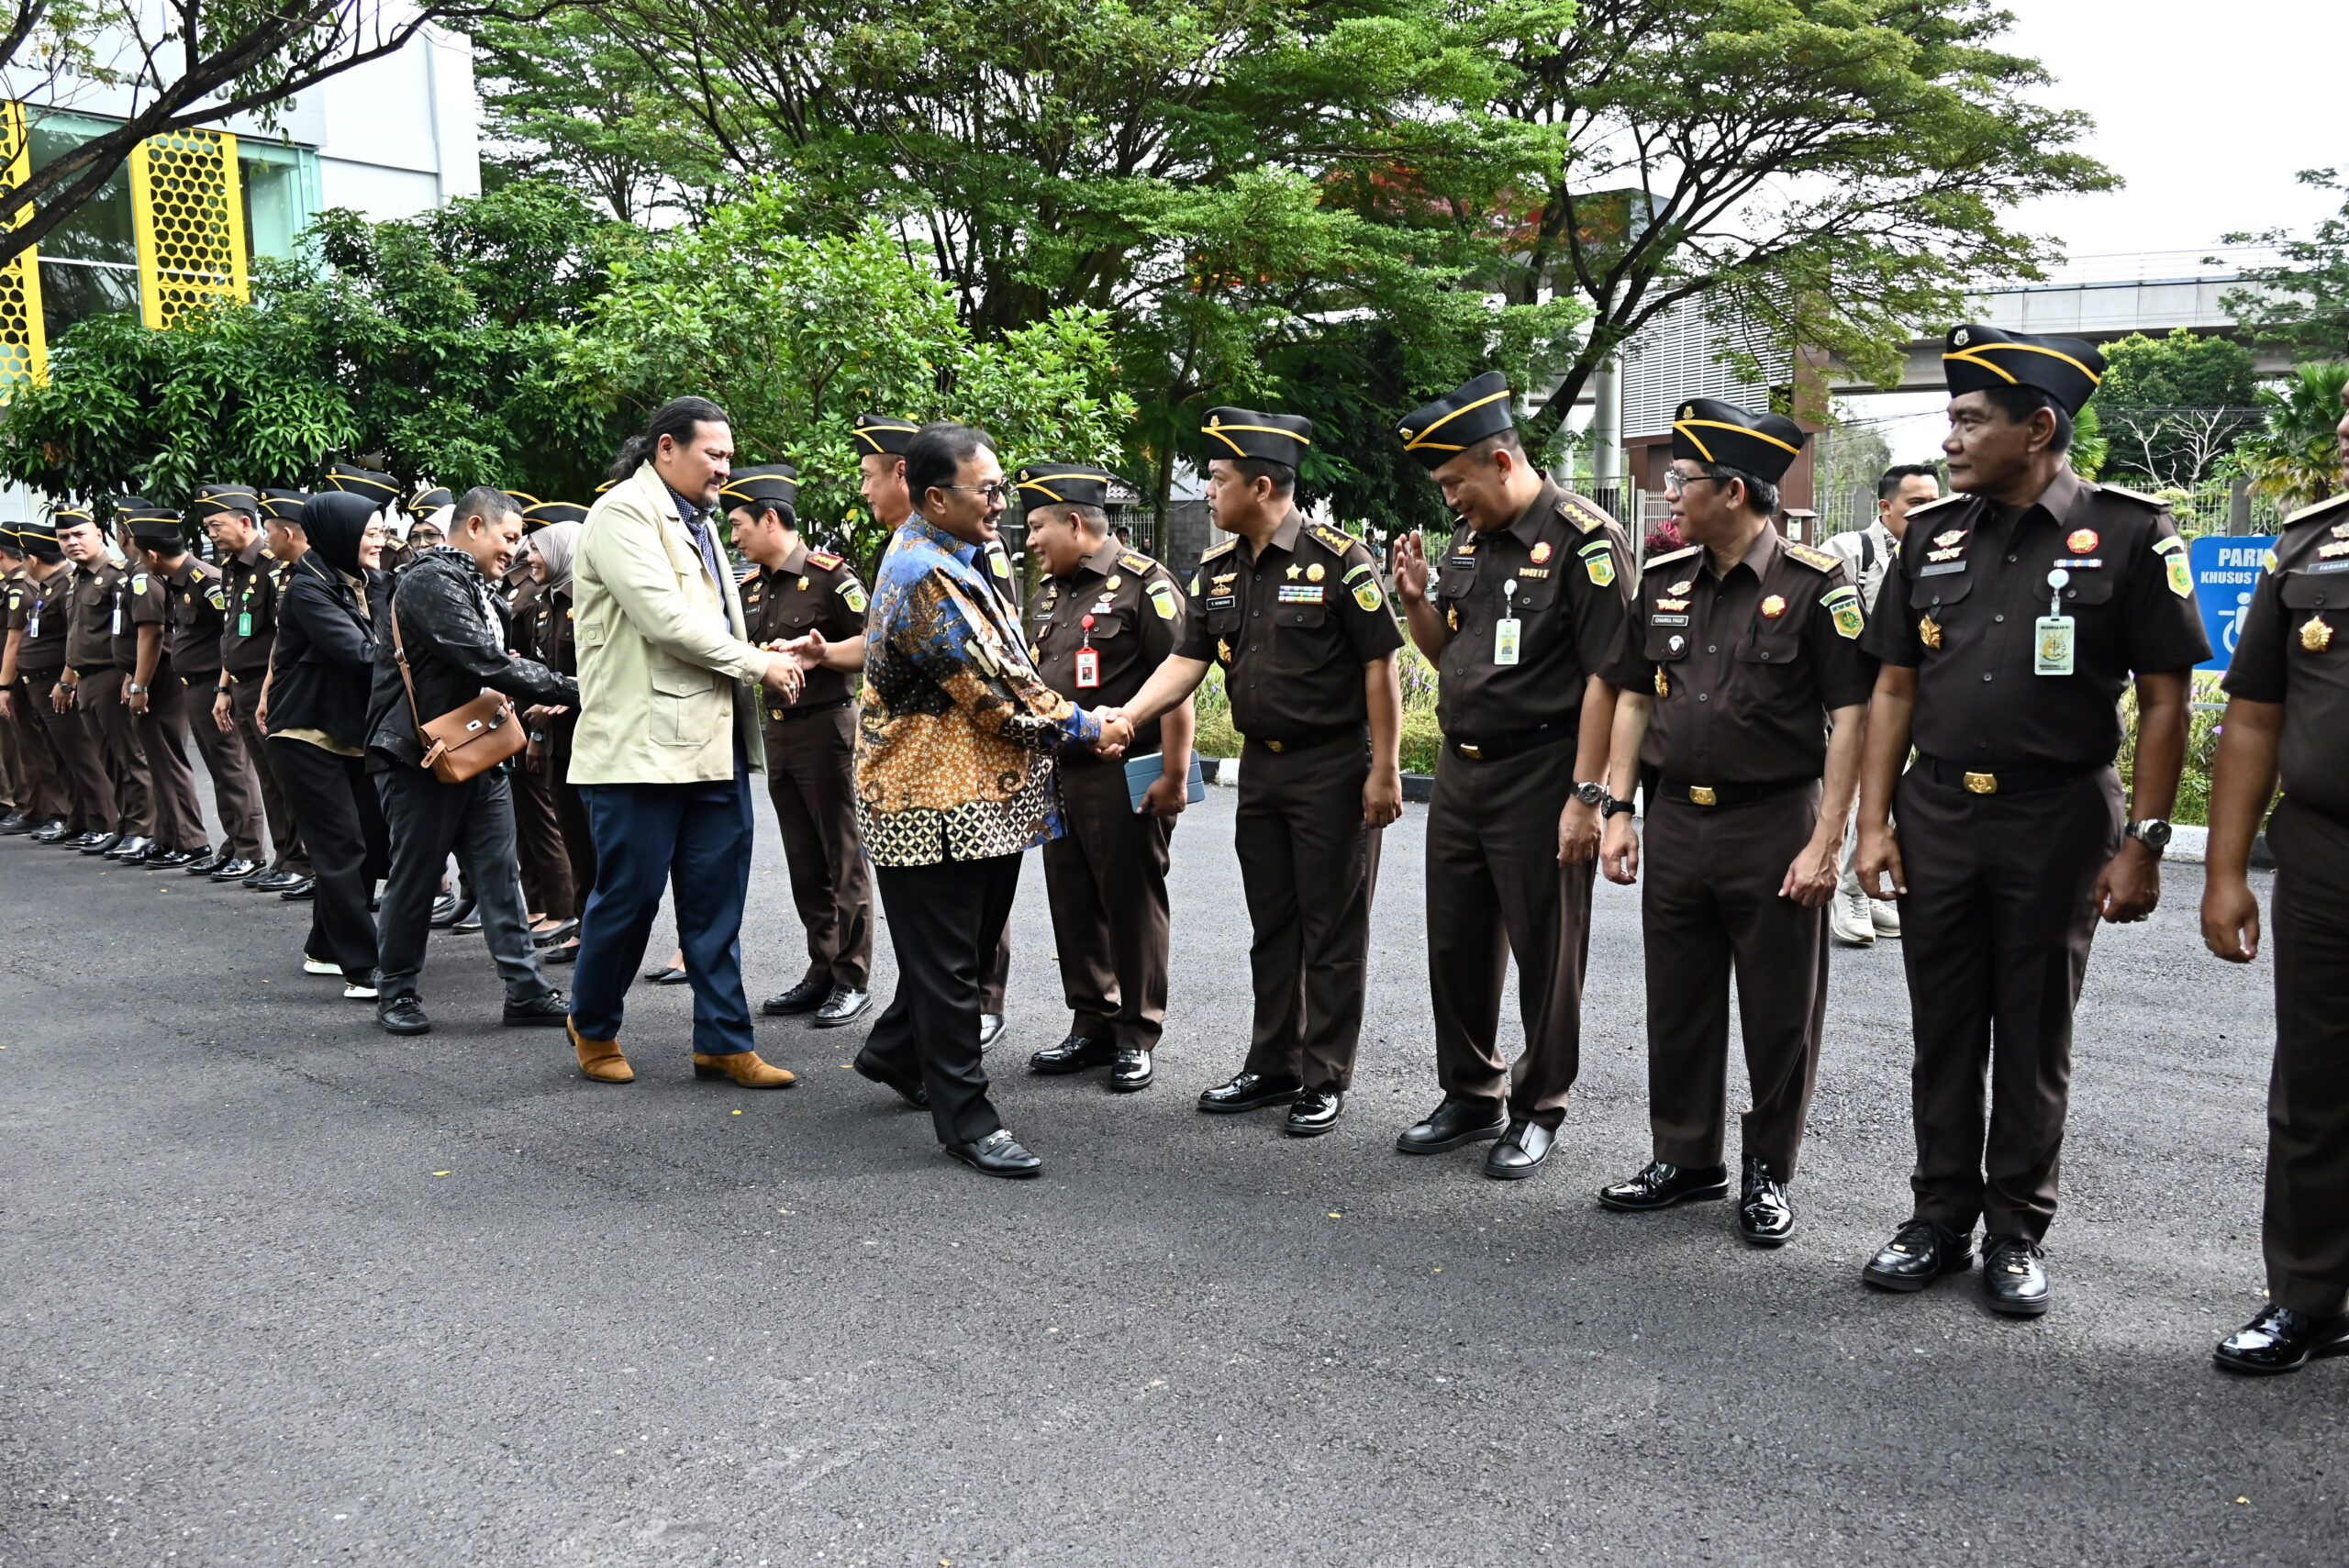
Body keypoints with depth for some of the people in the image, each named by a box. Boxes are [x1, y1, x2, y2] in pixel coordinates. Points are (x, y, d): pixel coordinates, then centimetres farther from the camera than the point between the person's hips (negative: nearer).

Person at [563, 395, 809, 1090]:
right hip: (642, 742, -8)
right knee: (629, 894, 2)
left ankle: (723, 1040, 16)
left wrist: (772, 655, 7)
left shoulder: (697, 522, 20)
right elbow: (665, 619, -19)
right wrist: (758, 663, -11)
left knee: (715, 900, 9)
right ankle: (593, 1026, 23)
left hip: (714, 742, 8)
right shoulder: (623, 513, -9)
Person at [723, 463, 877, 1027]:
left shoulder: (829, 575, -9)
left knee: (843, 859, -2)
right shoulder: (751, 587, 14)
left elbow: (872, 645, -15)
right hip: (774, 732, 8)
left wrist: (821, 652, -25)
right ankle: (821, 973, 19)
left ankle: (853, 981, 5)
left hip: (825, 727, -8)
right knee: (803, 862, 11)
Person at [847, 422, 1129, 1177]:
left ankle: (896, 1053, 40)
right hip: (937, 802, -10)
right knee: (947, 962, 0)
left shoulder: (951, 559, 13)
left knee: (971, 943, 20)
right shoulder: (925, 579, -20)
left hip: (988, 796, 10)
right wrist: (1086, 727, -7)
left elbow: (1006, 671, 20)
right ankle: (965, 1119, 9)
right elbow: (994, 697, -19)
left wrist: (1069, 719, 7)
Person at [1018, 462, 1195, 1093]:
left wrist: (1174, 774, -18)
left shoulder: (1144, 584, -9)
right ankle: (1092, 1026, 24)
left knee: (1131, 904, 1)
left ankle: (1137, 1036, 13)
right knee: (1074, 904, 12)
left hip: (1125, 777, -8)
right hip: (1057, 776, 8)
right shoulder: (1050, 595, 16)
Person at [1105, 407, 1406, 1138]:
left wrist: (1384, 770, -14)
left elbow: (1379, 666, -13)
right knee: (1271, 926, 15)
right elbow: (1186, 661, 6)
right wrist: (1122, 718, -9)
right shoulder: (1218, 569, 6)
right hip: (1261, 767, 7)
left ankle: (1325, 1079, 14)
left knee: (1331, 930, 3)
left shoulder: (1338, 559, -14)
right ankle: (1272, 1067, 27)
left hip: (1333, 769, -7)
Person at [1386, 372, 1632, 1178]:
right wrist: (1416, 599, 1)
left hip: (1540, 777, -8)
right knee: (1455, 946, 14)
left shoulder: (1583, 538, -13)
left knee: (1547, 955, 5)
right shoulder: (1468, 539, 11)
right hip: (1460, 772, 8)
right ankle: (1471, 1097, 30)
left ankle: (1538, 1111, 20)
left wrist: (1585, 795, -20)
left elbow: (1606, 675, -17)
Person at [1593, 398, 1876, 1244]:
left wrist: (1826, 842, -15)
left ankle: (1768, 1174, 22)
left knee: (1780, 1014, 6)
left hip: (1776, 829, -5)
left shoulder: (1816, 584, -9)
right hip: (1677, 821, 5)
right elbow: (1632, 698, 13)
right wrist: (1618, 810, 6)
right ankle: (1685, 1158, 28)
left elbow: (1850, 718, -10)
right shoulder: (1664, 581, 7)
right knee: (1677, 1003, 13)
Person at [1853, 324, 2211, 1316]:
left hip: (2056, 821, -3)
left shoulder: (2128, 533, -6)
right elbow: (1894, 688, 8)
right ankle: (1942, 1216, 25)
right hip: (1934, 815, 4)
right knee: (1942, 1032, 11)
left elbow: (2165, 700, -6)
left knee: (2032, 1038, 9)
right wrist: (1874, 822, 2)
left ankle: (2018, 1232, 23)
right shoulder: (1933, 535, 6)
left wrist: (2142, 843, -10)